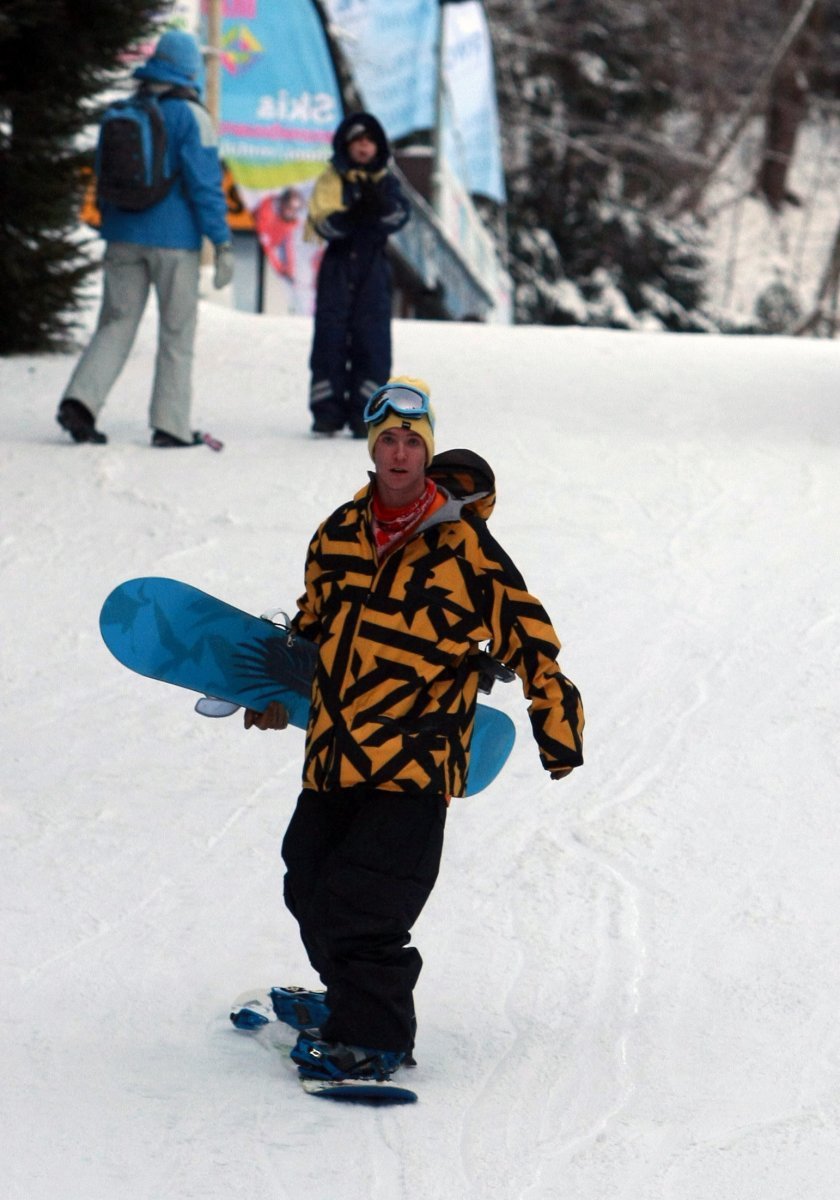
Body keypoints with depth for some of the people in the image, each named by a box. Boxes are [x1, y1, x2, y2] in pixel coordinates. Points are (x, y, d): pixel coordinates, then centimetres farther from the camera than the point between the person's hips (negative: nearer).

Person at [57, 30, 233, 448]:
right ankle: (170, 424, 4)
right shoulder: (189, 115, -10)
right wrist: (222, 242, -10)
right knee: (176, 332, 5)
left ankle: (81, 400, -12)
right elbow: (204, 182, -13)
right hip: (174, 240, -4)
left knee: (116, 324, 8)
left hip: (124, 237, 5)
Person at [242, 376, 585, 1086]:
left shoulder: (463, 545, -5)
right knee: (310, 890, 12)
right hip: (335, 754, 6)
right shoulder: (340, 534, 9)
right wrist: (278, 690, 29)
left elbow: (528, 636, 0)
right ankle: (351, 1001, 35)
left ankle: (374, 1039, 1)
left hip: (416, 760, -6)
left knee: (359, 906, -13)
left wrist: (558, 730, 0)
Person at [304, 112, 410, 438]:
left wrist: (379, 207, -30)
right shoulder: (331, 180, 4)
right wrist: (350, 217, -27)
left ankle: (364, 411, 1)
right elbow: (321, 224, -8)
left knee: (371, 336, -3)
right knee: (331, 334, -3)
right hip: (338, 264, -1)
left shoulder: (386, 182, 8)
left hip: (373, 267, 1)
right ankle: (327, 409, 0)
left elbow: (399, 215, -8)